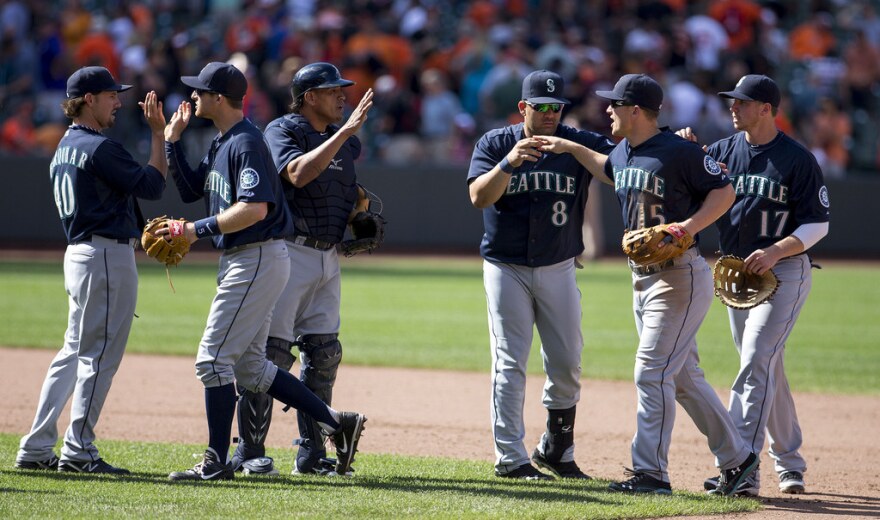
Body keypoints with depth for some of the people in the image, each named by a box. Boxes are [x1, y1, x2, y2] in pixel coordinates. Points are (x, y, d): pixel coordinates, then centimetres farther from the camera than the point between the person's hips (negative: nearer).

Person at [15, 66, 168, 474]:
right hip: (108, 255, -10)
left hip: (79, 253, 10)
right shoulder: (99, 148, -14)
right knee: (100, 355, -6)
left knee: (74, 352, 13)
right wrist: (158, 134, -7)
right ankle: (78, 451, -6)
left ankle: (36, 449, 11)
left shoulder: (65, 148, 16)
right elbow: (152, 185, -14)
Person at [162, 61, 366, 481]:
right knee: (250, 368, 12)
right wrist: (172, 141, 11)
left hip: (258, 260, -10)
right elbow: (190, 191, 20)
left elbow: (255, 208, -27)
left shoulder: (247, 143, -17)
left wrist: (198, 230, -25)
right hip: (240, 262, 10)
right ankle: (336, 422, 13)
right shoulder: (220, 144, 14)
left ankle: (217, 462, -5)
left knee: (213, 359, -9)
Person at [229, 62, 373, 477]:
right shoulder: (282, 131, -5)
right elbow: (299, 173, -23)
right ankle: (249, 451, -6)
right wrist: (344, 131, -24)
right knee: (272, 350, -9)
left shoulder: (346, 142, 16)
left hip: (329, 255, 7)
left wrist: (361, 205, 10)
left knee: (324, 353, 7)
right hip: (289, 251, -7)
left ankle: (312, 453, 13)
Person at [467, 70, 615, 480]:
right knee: (510, 363, -5)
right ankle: (510, 458, -4)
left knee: (566, 365, 4)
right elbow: (479, 197, -16)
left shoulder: (578, 143, -1)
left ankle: (556, 451, 19)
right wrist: (509, 162, -29)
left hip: (558, 270, 2)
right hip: (507, 269, -2)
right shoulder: (495, 143, -2)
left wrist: (574, 149, -31)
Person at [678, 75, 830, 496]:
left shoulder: (797, 159, -10)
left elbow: (818, 223, -9)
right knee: (767, 369, 14)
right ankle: (789, 460, 26)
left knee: (756, 364, -16)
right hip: (737, 272, 6)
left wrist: (776, 251, -23)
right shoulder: (723, 151, 5)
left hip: (784, 273, -6)